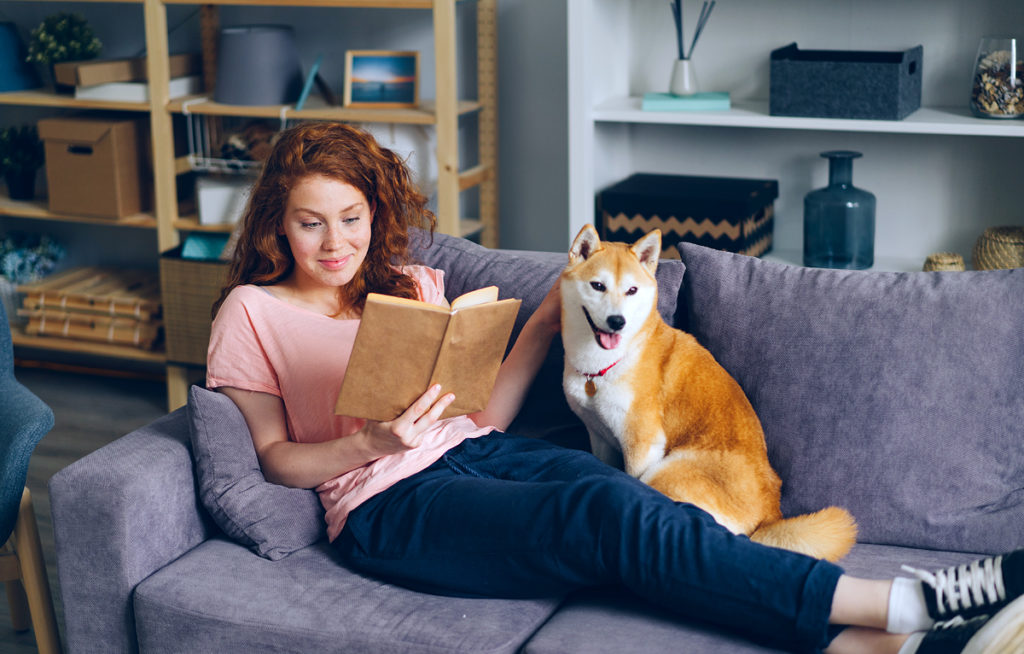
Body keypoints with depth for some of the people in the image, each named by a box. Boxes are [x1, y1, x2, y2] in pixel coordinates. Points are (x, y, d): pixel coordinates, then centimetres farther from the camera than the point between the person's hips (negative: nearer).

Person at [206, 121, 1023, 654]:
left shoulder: (411, 286, 21)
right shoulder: (252, 312, 9)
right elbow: (275, 456, 4)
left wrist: (548, 318, 6)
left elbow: (482, 412, 16)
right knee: (611, 514, -29)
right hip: (392, 504, -5)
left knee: (631, 498, -28)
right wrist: (371, 443, -14)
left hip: (477, 451, 5)